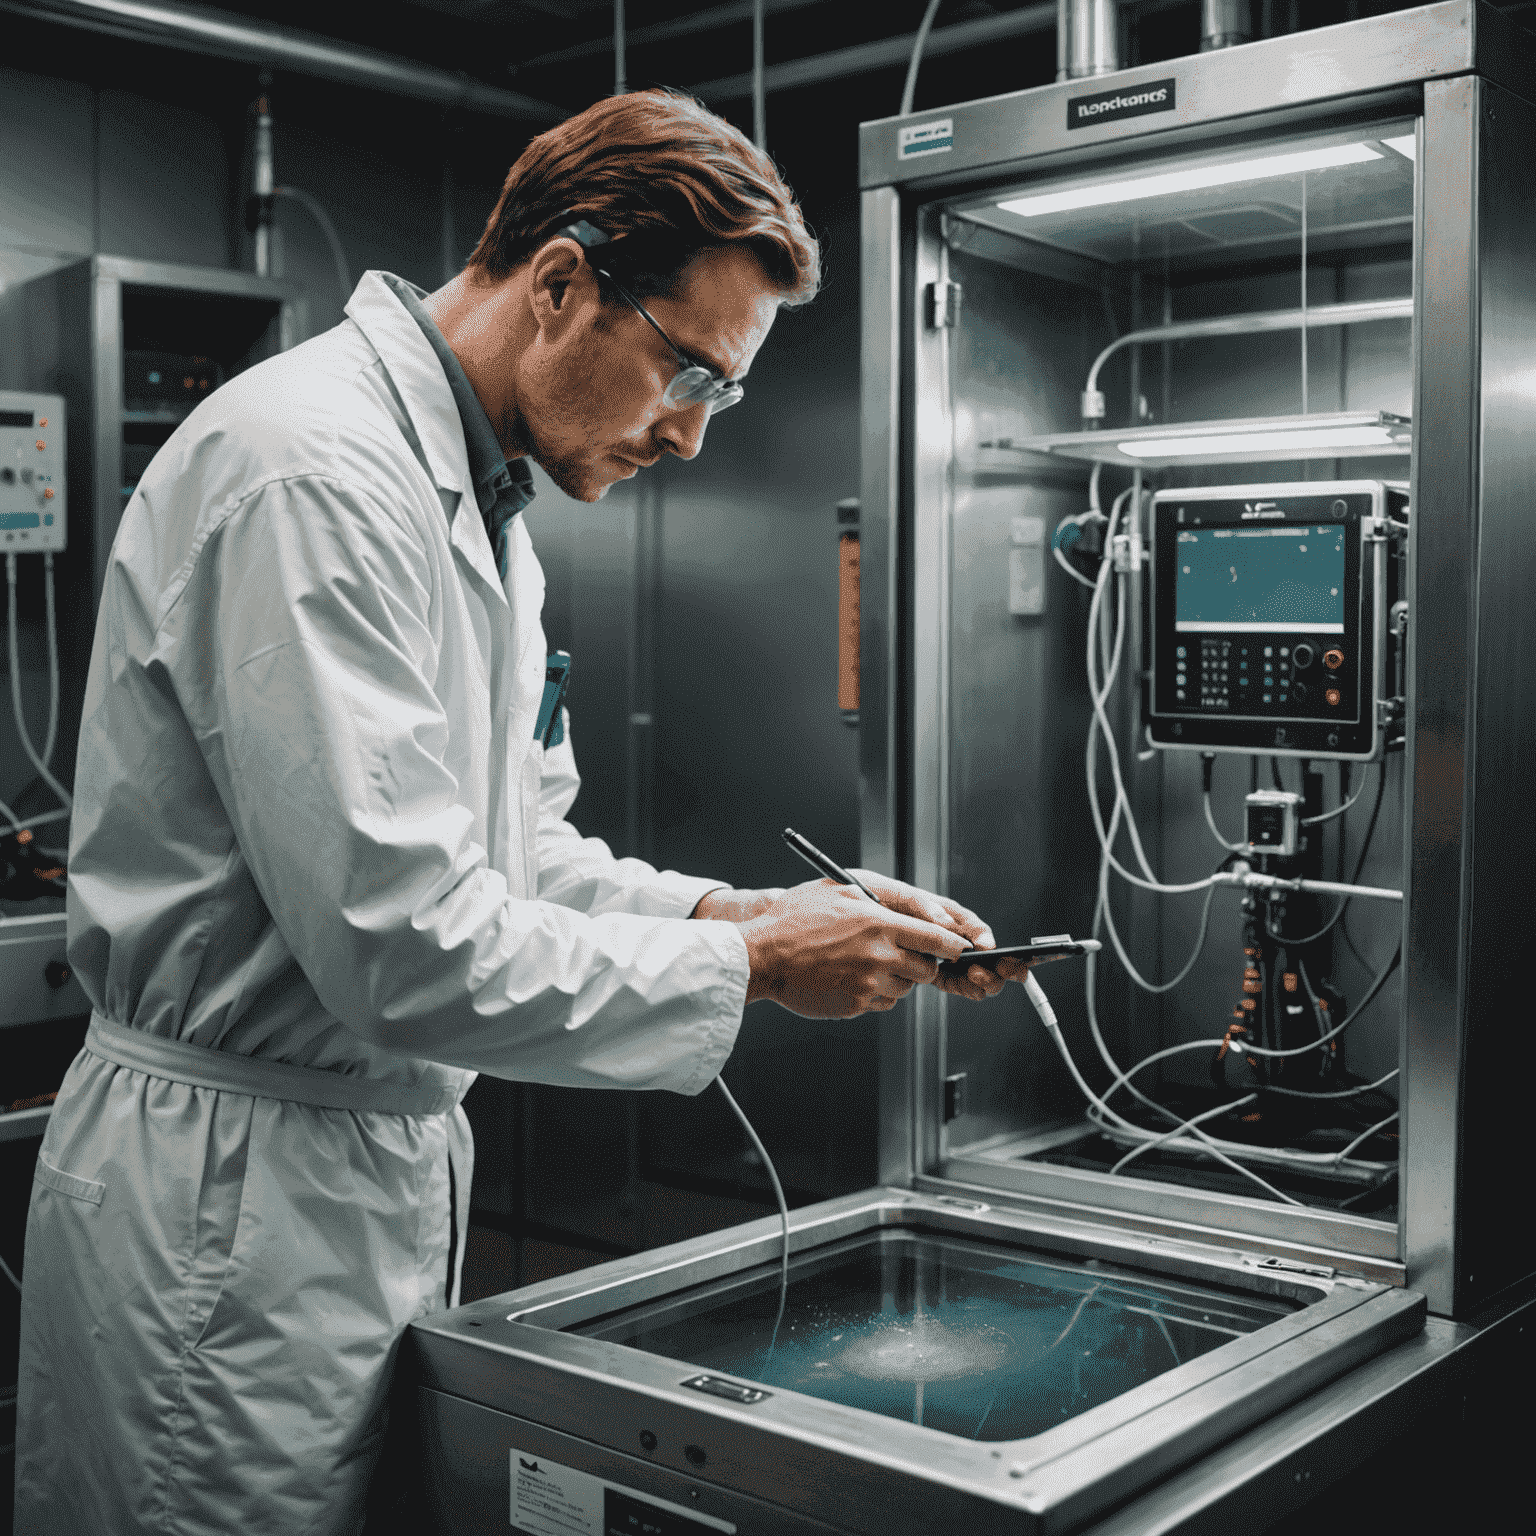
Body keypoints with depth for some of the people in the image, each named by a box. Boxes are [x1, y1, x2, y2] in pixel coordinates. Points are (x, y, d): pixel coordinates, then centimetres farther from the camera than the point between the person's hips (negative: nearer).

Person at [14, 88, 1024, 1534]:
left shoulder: (482, 510, 12)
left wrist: (734, 908, -2)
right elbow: (403, 945, -26)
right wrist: (749, 965, -16)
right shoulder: (311, 469, -21)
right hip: (231, 1190, -9)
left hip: (389, 1163, 9)